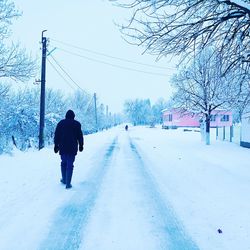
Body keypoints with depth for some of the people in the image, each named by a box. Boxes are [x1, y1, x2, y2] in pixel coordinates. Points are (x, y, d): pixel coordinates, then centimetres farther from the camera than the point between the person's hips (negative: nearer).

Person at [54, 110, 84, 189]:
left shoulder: (60, 123, 5)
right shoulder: (77, 124, 0)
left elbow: (56, 135, 4)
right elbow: (80, 136, 2)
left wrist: (56, 145, 10)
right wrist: (81, 145, 12)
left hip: (63, 147, 2)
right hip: (72, 148, -2)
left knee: (64, 163, 19)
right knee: (70, 165, -1)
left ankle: (64, 179, 28)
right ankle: (68, 183, -3)